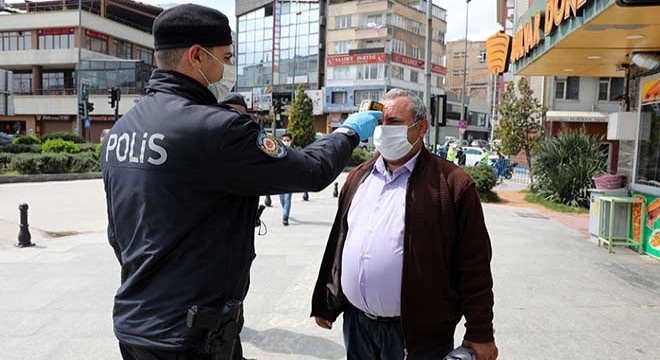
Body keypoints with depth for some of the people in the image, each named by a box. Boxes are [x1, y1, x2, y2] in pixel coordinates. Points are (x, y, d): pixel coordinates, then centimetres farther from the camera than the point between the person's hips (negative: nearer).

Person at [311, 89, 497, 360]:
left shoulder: (452, 184, -10)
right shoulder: (358, 177, 8)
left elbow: (474, 266, -9)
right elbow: (337, 242, 12)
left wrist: (480, 334, -6)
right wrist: (324, 303, 13)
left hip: (419, 333, -4)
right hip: (355, 322, 5)